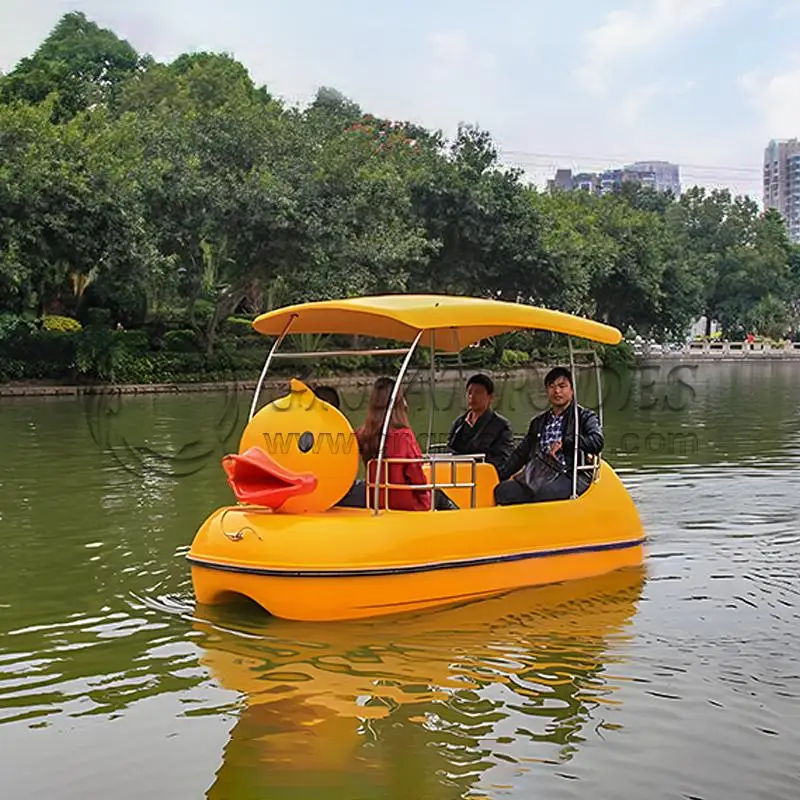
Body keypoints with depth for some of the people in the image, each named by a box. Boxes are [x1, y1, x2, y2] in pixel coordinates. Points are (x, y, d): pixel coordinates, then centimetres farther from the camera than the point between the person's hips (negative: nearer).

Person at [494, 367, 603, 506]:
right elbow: (521, 453, 27)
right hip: (537, 475, 5)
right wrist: (500, 475, 15)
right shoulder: (538, 422, 27)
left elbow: (596, 442, -8)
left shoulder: (585, 417, 11)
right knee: (502, 491, -22)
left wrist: (564, 443, -11)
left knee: (544, 494, -38)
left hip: (568, 477, -5)